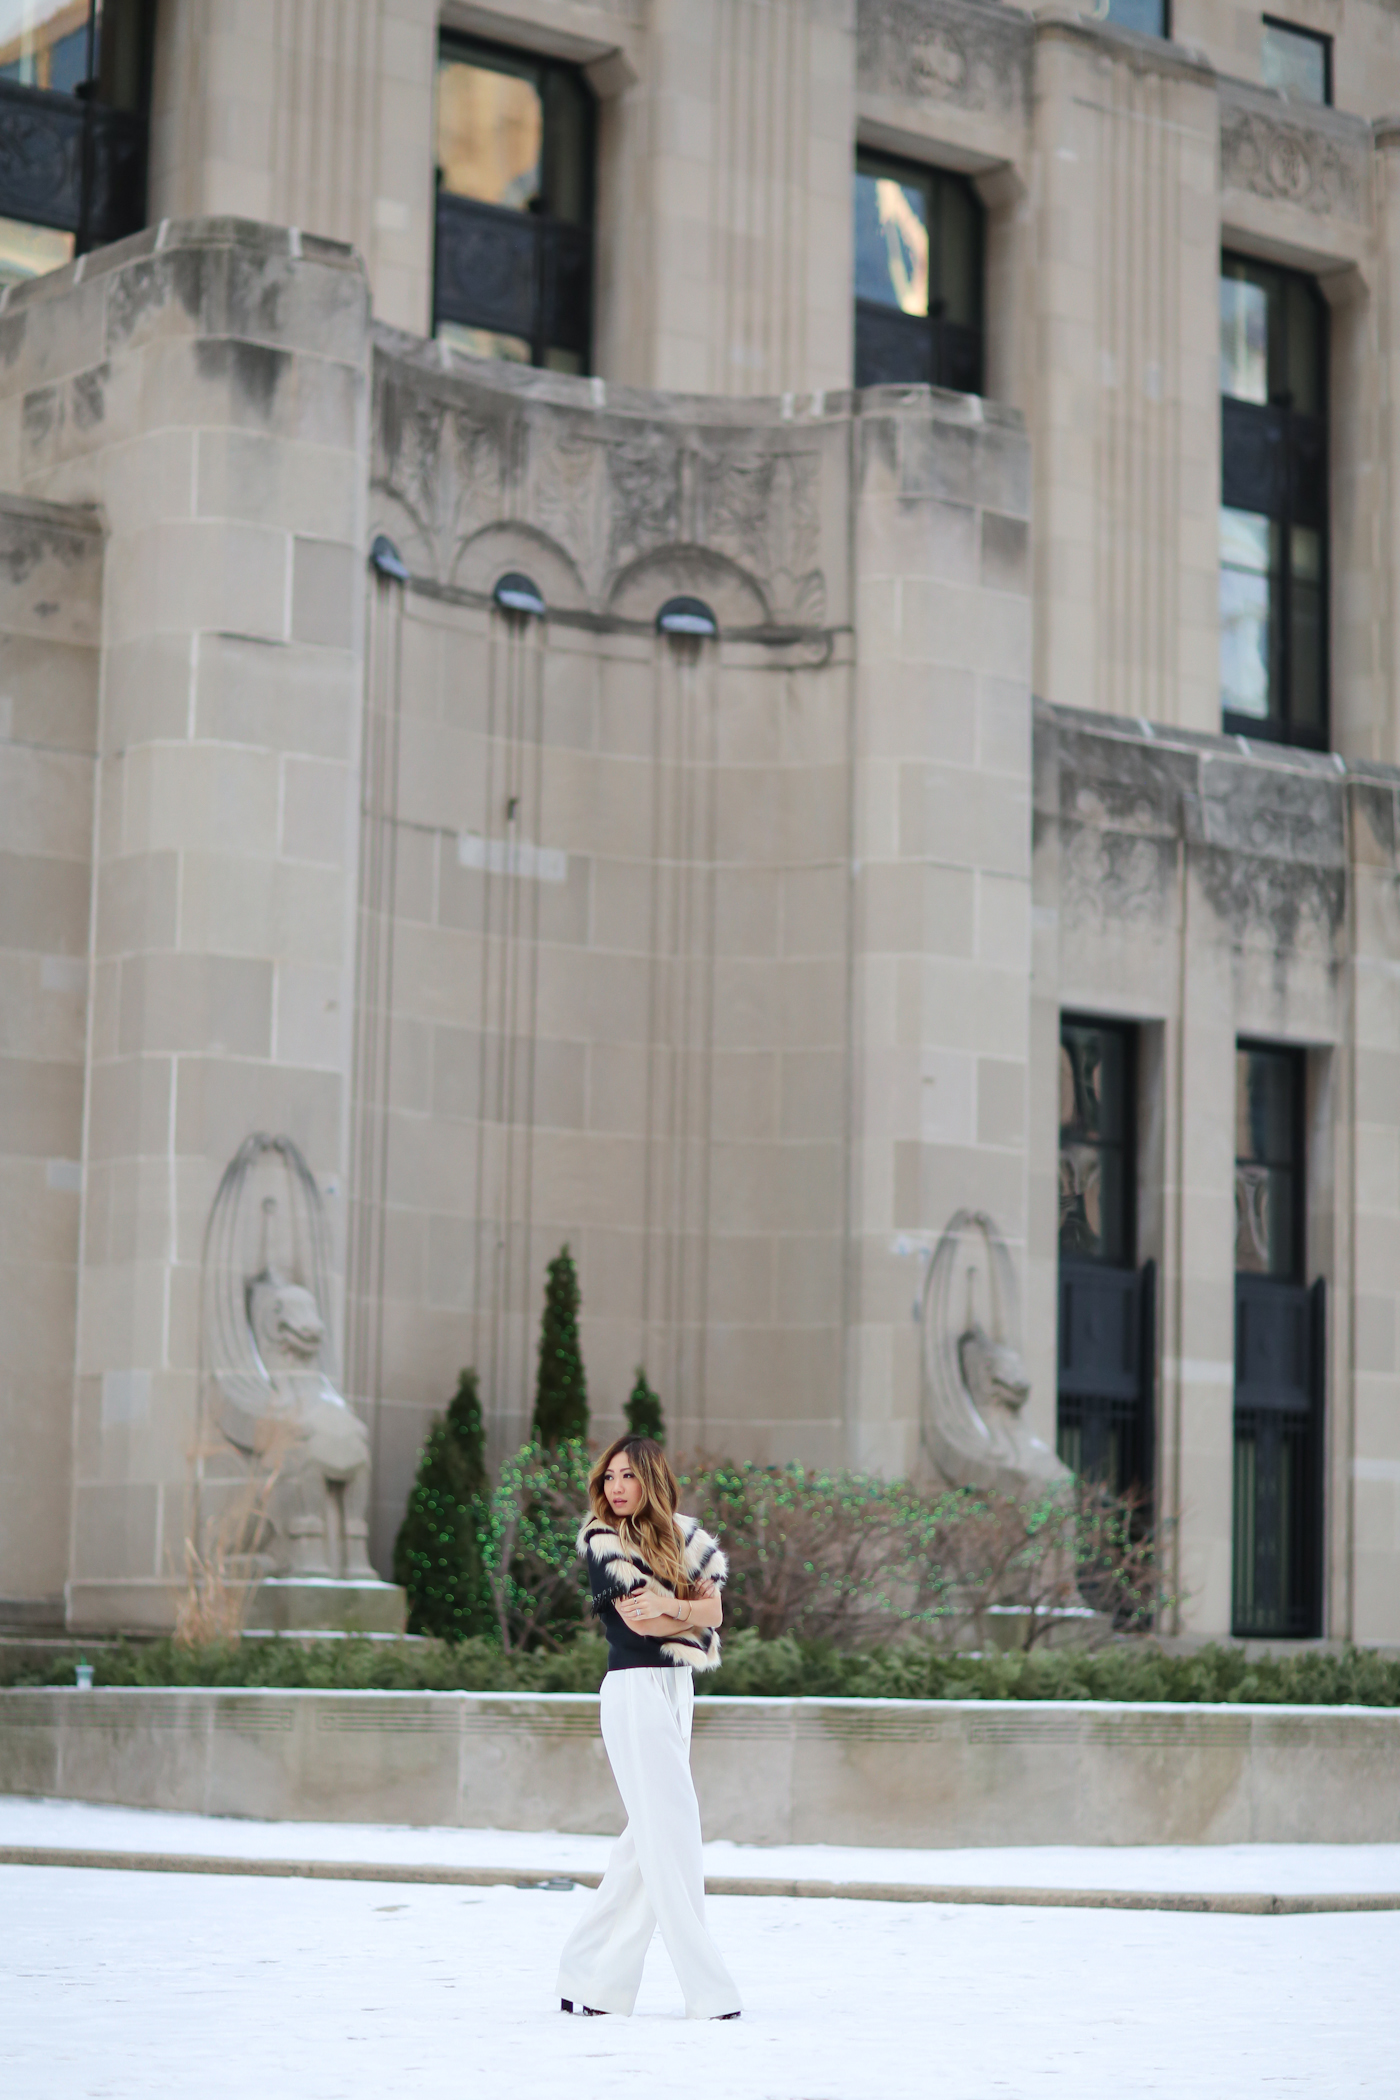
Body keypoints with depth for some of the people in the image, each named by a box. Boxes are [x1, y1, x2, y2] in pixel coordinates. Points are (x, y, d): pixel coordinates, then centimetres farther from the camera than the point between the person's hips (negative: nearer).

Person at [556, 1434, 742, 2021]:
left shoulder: (682, 1538, 14)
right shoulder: (602, 1542, -3)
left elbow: (714, 1608, 3)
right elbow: (639, 1622, -13)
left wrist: (671, 1605, -14)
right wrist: (694, 1611, -2)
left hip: (677, 1690, 7)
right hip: (634, 1690, -7)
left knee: (648, 1839, 8)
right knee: (672, 1835, -8)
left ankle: (591, 1978, 15)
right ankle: (707, 1990, -8)